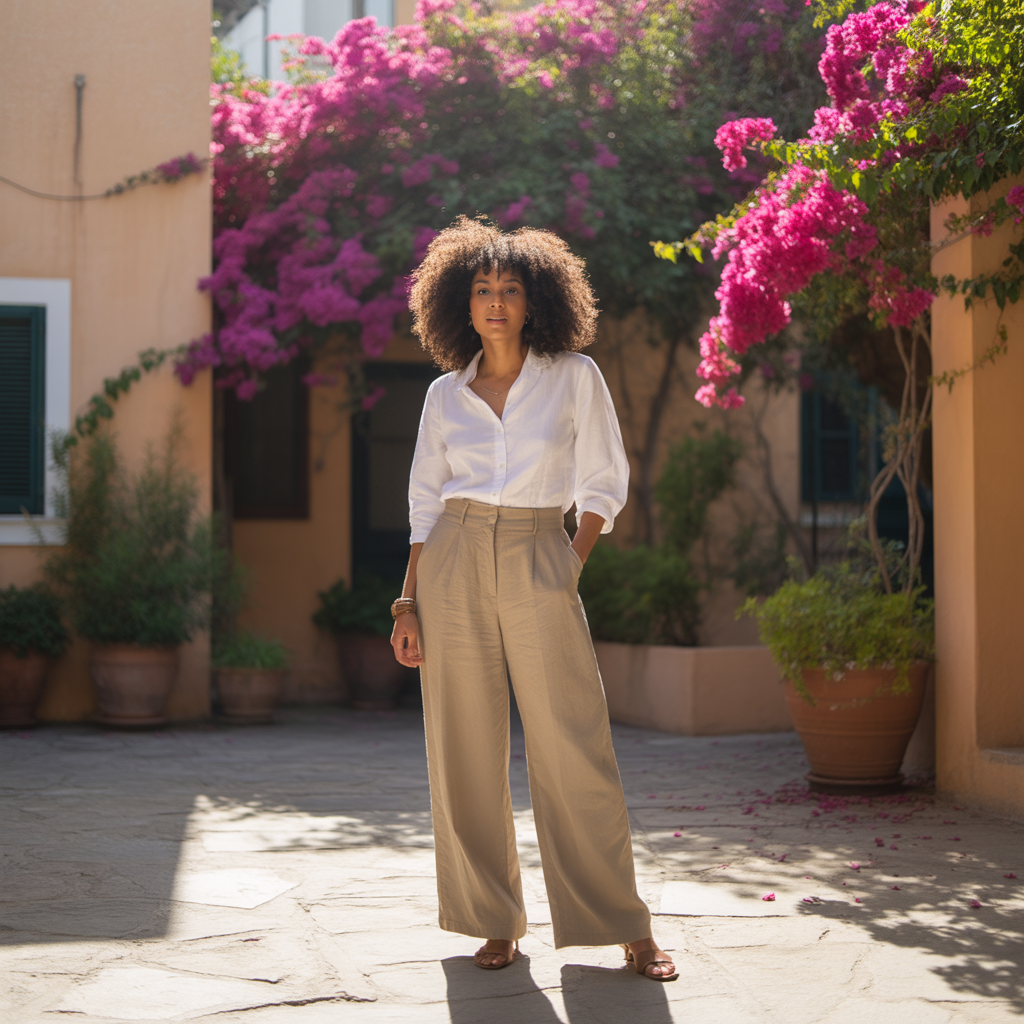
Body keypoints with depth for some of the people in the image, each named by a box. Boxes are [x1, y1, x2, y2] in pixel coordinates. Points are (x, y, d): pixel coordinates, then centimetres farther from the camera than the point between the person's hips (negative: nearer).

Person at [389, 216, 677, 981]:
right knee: (466, 753, 1)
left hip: (540, 566, -2)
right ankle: (495, 925, 11)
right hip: (454, 567, 2)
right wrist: (408, 603, 5)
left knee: (576, 751, -7)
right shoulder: (445, 396, 10)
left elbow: (603, 486, 6)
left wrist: (572, 566, -4)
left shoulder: (575, 377, 4)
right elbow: (427, 506, 12)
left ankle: (627, 927, 1)